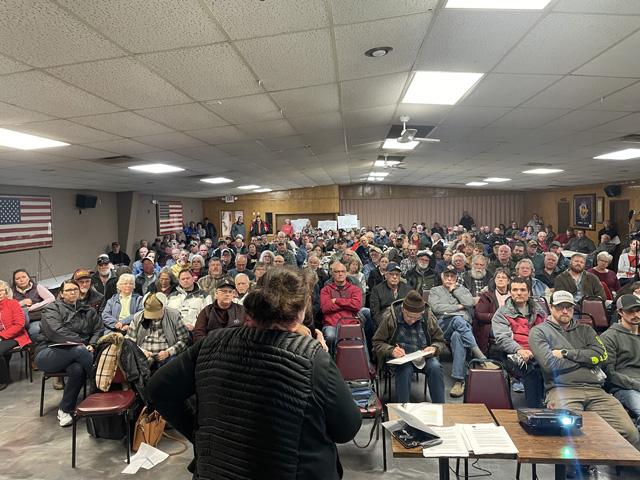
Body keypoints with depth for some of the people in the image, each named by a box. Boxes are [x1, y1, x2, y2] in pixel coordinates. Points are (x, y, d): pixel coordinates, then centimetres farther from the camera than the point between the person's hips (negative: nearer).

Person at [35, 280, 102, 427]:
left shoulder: (88, 311, 19)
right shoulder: (52, 309, 5)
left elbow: (99, 330, 14)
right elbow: (56, 332, -12)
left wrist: (91, 344, -7)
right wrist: (81, 342, -16)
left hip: (74, 357, 4)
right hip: (50, 355, -3)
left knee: (78, 369, -33)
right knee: (80, 351, -35)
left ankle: (65, 410, -14)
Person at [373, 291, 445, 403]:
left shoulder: (429, 317, -5)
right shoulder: (389, 317, -11)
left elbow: (440, 341, 9)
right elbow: (377, 343, -3)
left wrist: (434, 348, -14)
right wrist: (391, 350, -23)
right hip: (399, 356, -2)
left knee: (435, 367, -28)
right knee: (404, 368, -35)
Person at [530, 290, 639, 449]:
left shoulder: (585, 330, 24)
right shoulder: (539, 331, 10)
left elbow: (601, 355, 6)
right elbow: (550, 364, -6)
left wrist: (566, 353, -1)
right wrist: (585, 358, 6)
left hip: (595, 390, 4)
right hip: (562, 389, -4)